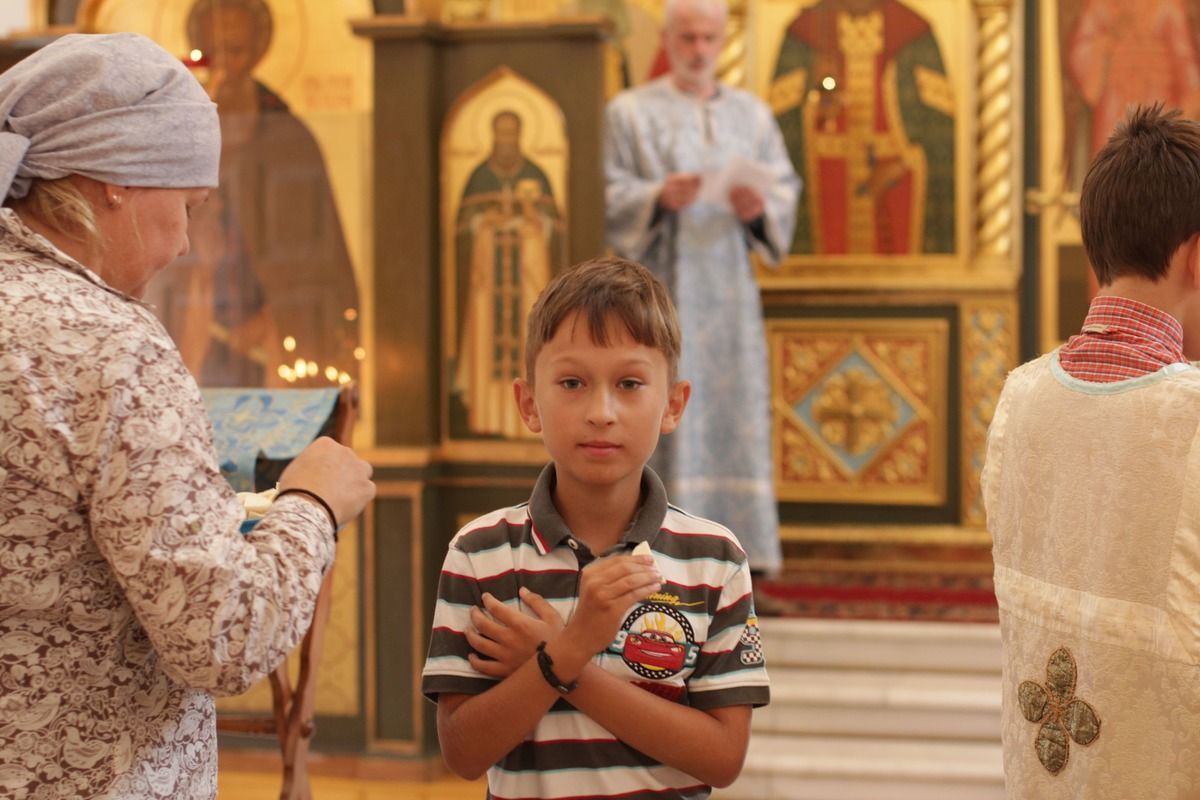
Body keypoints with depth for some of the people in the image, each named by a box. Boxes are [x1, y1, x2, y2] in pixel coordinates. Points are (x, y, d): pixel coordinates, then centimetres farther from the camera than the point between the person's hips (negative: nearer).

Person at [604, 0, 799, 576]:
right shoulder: (629, 112, 6)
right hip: (660, 288, -3)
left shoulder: (752, 114, 16)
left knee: (736, 409, -1)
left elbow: (786, 189, 10)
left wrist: (760, 206, -12)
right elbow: (608, 195, -1)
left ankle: (734, 545, 3)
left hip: (729, 288, 3)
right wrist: (658, 197, -19)